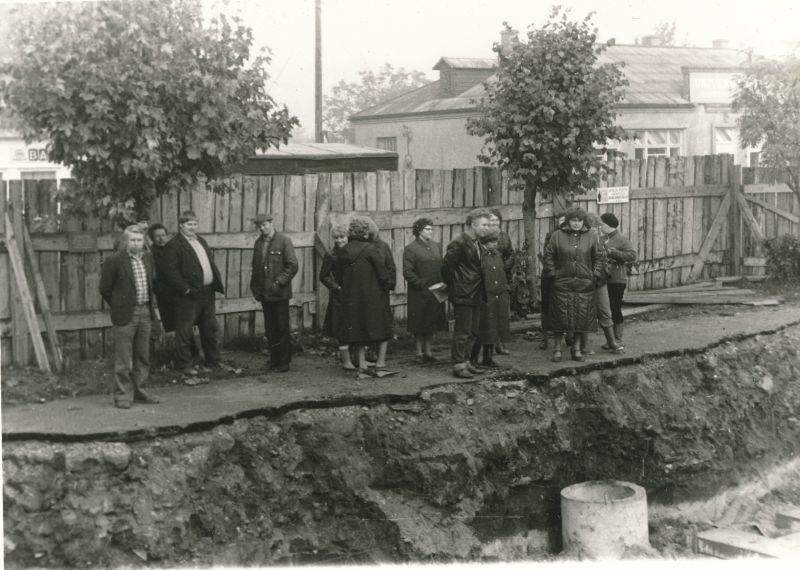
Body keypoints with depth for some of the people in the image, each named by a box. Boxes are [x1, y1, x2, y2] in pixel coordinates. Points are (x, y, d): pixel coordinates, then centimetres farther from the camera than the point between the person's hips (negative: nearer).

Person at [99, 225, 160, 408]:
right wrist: (118, 306, 0)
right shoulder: (114, 260, -10)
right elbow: (105, 288, -5)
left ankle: (140, 391, 22)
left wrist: (149, 306, 15)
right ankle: (120, 395, 5)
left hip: (145, 312, 6)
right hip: (125, 314, -6)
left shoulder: (148, 259, 9)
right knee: (123, 359, -2)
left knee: (143, 356, 12)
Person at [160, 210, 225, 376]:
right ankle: (184, 364, 9)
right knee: (184, 331, -1)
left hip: (207, 293, 8)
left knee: (211, 329, 15)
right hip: (189, 295, -8)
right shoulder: (173, 245, -10)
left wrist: (217, 282, 9)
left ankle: (213, 362, 25)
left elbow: (211, 264, 22)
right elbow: (169, 271, -18)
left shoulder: (201, 241, 17)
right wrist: (186, 289, -18)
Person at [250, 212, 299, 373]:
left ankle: (284, 362, 8)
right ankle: (274, 360, 16)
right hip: (264, 294, 5)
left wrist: (279, 282, -15)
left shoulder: (284, 240, -5)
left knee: (282, 329, 1)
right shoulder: (258, 242, 11)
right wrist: (255, 288, 8)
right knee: (270, 330, 8)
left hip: (280, 293, -5)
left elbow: (293, 266, -9)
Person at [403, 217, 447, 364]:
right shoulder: (410, 249, -7)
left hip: (435, 292, 5)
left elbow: (441, 267, 16)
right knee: (419, 325, 2)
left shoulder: (437, 246, 12)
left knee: (431, 324, 9)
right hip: (419, 294, -5)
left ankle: (428, 351, 18)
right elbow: (407, 272, -10)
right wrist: (422, 284, -15)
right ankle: (420, 353, 11)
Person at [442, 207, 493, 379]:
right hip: (462, 296, -9)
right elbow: (447, 267, -16)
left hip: (475, 295, 9)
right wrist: (453, 286, -5)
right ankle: (459, 366, 2)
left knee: (473, 332, 13)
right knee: (462, 332, -5)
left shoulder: (477, 244, 13)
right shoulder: (459, 244, -16)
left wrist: (482, 292, 15)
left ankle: (466, 362, 23)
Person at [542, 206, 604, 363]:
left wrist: (595, 275, 2)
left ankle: (577, 348, 14)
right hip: (562, 284, -2)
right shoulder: (557, 236, 1)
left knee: (582, 317, 2)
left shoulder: (589, 238, 7)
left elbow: (599, 257, 12)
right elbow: (548, 255, 4)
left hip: (584, 285, 2)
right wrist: (552, 274, -3)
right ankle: (558, 348, 8)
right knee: (561, 316, -1)